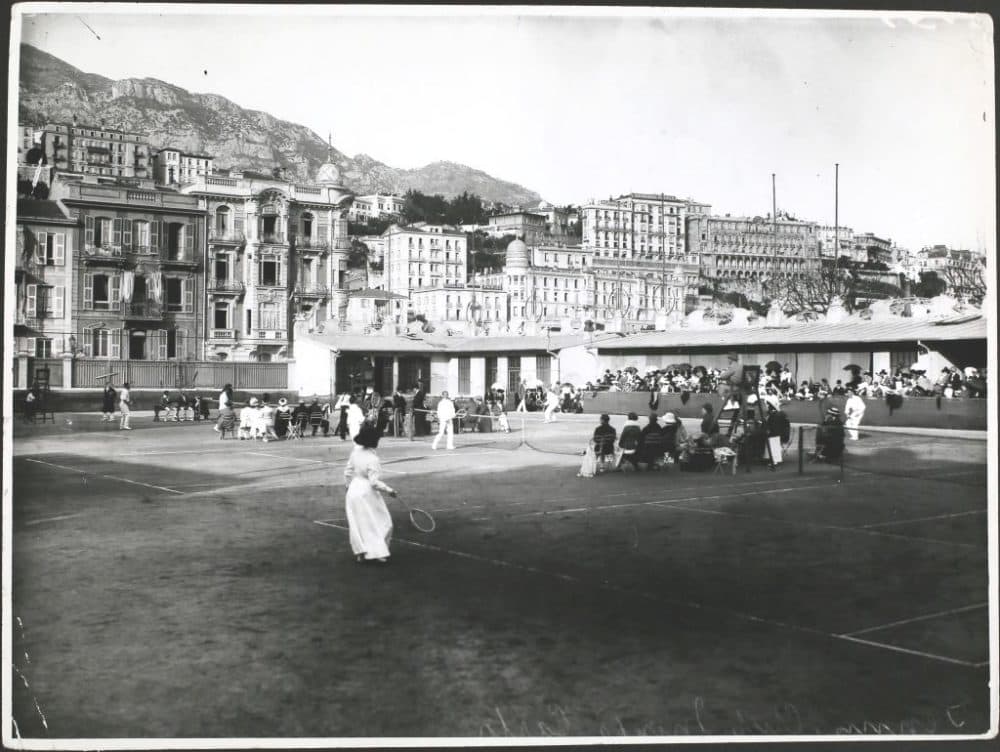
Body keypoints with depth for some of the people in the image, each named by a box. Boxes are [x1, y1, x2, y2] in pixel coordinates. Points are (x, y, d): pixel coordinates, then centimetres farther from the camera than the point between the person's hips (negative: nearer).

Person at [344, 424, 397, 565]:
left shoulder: (355, 452, -1)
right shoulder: (372, 459, -21)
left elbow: (348, 472, 7)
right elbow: (374, 482, -22)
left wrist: (349, 485, 21)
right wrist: (389, 490, -12)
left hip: (353, 491, 7)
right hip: (367, 493, -7)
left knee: (357, 524, 15)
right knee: (382, 523, 7)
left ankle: (360, 553, 18)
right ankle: (379, 553, 4)